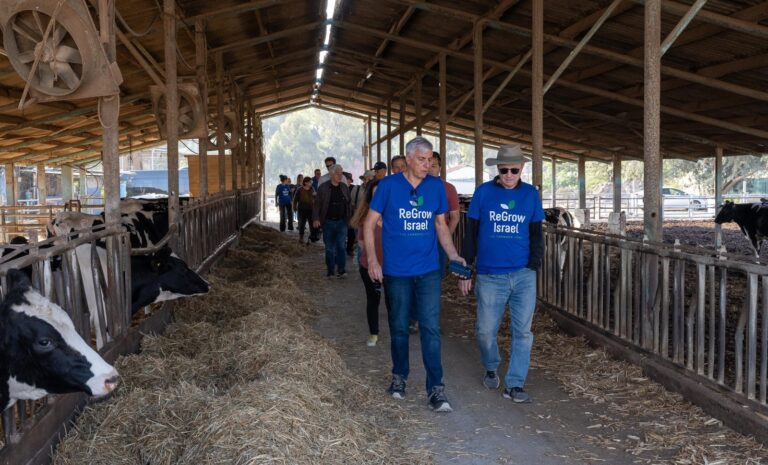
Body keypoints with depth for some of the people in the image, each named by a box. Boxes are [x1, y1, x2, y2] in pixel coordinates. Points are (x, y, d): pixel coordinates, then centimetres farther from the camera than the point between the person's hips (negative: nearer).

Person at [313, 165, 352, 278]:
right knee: (329, 248, 6)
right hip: (328, 222, -1)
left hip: (341, 222, 1)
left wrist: (349, 218, 9)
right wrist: (316, 219, -13)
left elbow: (348, 204, 13)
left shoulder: (344, 187, 7)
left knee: (341, 246, -8)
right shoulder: (323, 187, -3)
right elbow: (317, 204, -4)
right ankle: (330, 271, 14)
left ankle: (341, 270, -7)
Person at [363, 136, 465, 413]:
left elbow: (441, 225, 12)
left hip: (428, 269, 1)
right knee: (399, 327, 12)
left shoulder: (436, 186, 3)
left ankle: (436, 388, 1)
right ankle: (399, 376, 31)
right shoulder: (388, 185, -5)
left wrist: (453, 255, -2)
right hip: (396, 270, -1)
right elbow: (370, 224, -1)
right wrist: (372, 260, -9)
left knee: (431, 328, -4)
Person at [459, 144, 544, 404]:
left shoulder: (531, 194, 5)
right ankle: (490, 369, 33)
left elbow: (536, 235, 11)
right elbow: (470, 234, 4)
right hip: (490, 276, -1)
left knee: (522, 331, 1)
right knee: (485, 330, 6)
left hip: (523, 275, 1)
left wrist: (534, 266, 0)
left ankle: (514, 385, 11)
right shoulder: (484, 192, 0)